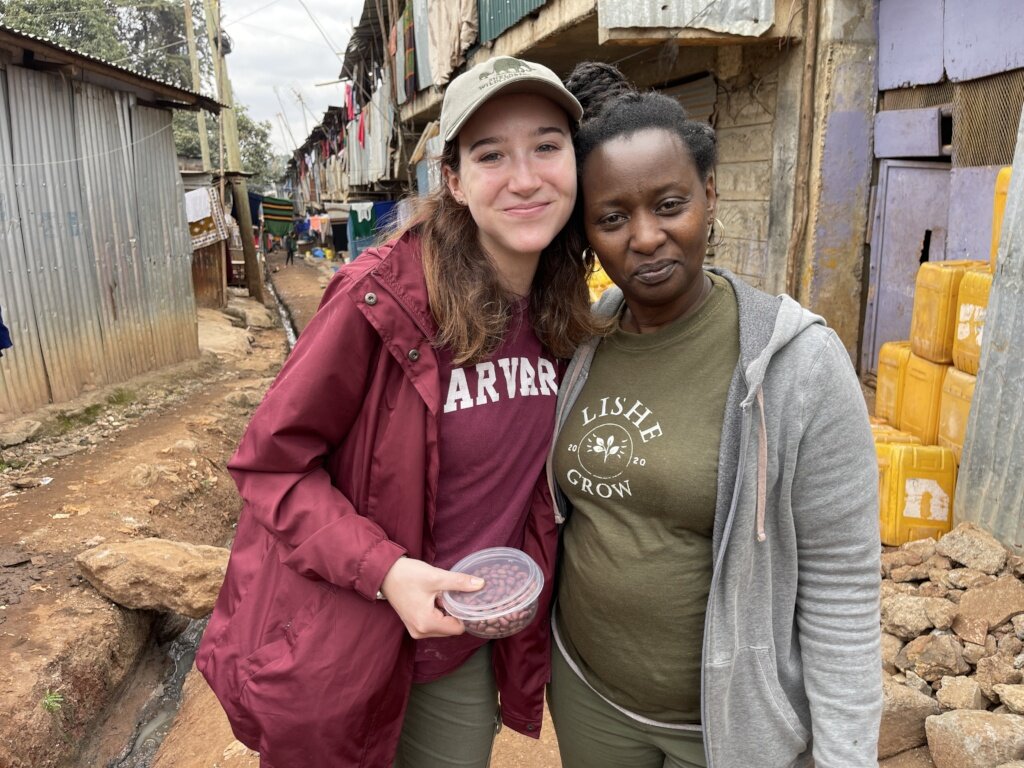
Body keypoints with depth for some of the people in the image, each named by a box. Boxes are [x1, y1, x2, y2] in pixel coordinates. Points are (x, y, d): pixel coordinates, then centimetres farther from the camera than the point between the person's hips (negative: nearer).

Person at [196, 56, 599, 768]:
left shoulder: (564, 315, -6)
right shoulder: (384, 298, -24)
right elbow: (272, 463, -17)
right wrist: (384, 570, -27)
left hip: (467, 642, 5)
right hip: (343, 647, -4)